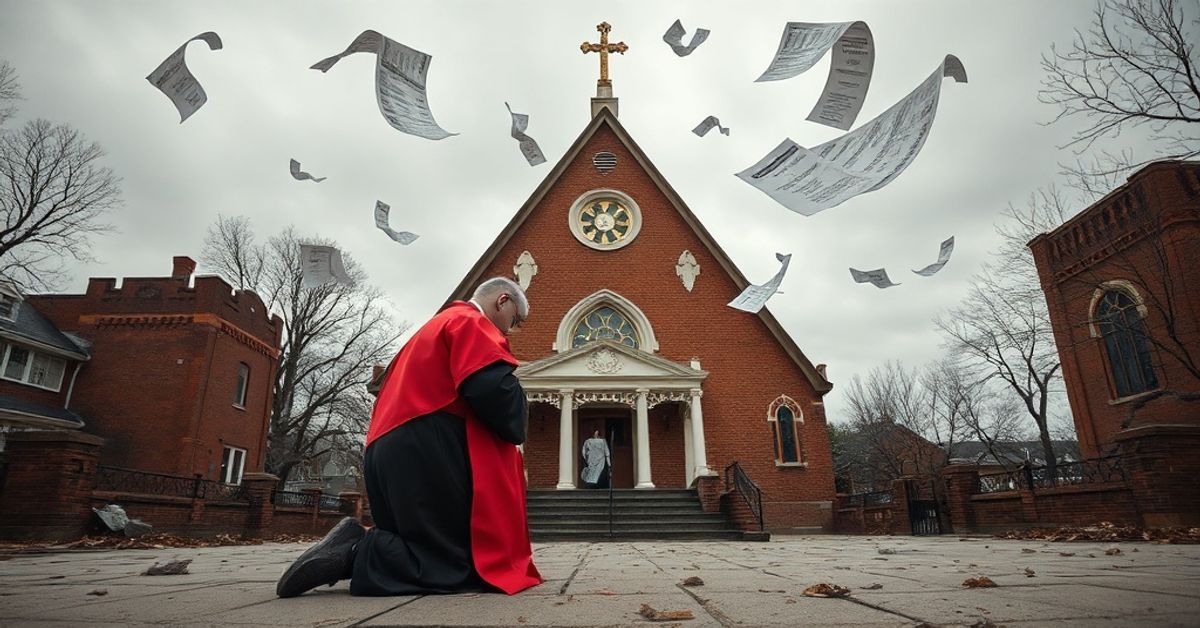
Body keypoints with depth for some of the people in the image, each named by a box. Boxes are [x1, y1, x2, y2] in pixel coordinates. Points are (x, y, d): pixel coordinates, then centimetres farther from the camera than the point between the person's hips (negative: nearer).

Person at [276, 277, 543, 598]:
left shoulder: (440, 324, 30)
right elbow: (491, 387, -19)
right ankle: (355, 555, -17)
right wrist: (515, 427, 1)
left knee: (436, 547, 14)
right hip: (425, 452, -10)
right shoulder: (471, 322, -2)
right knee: (473, 566, -8)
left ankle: (355, 544, -2)